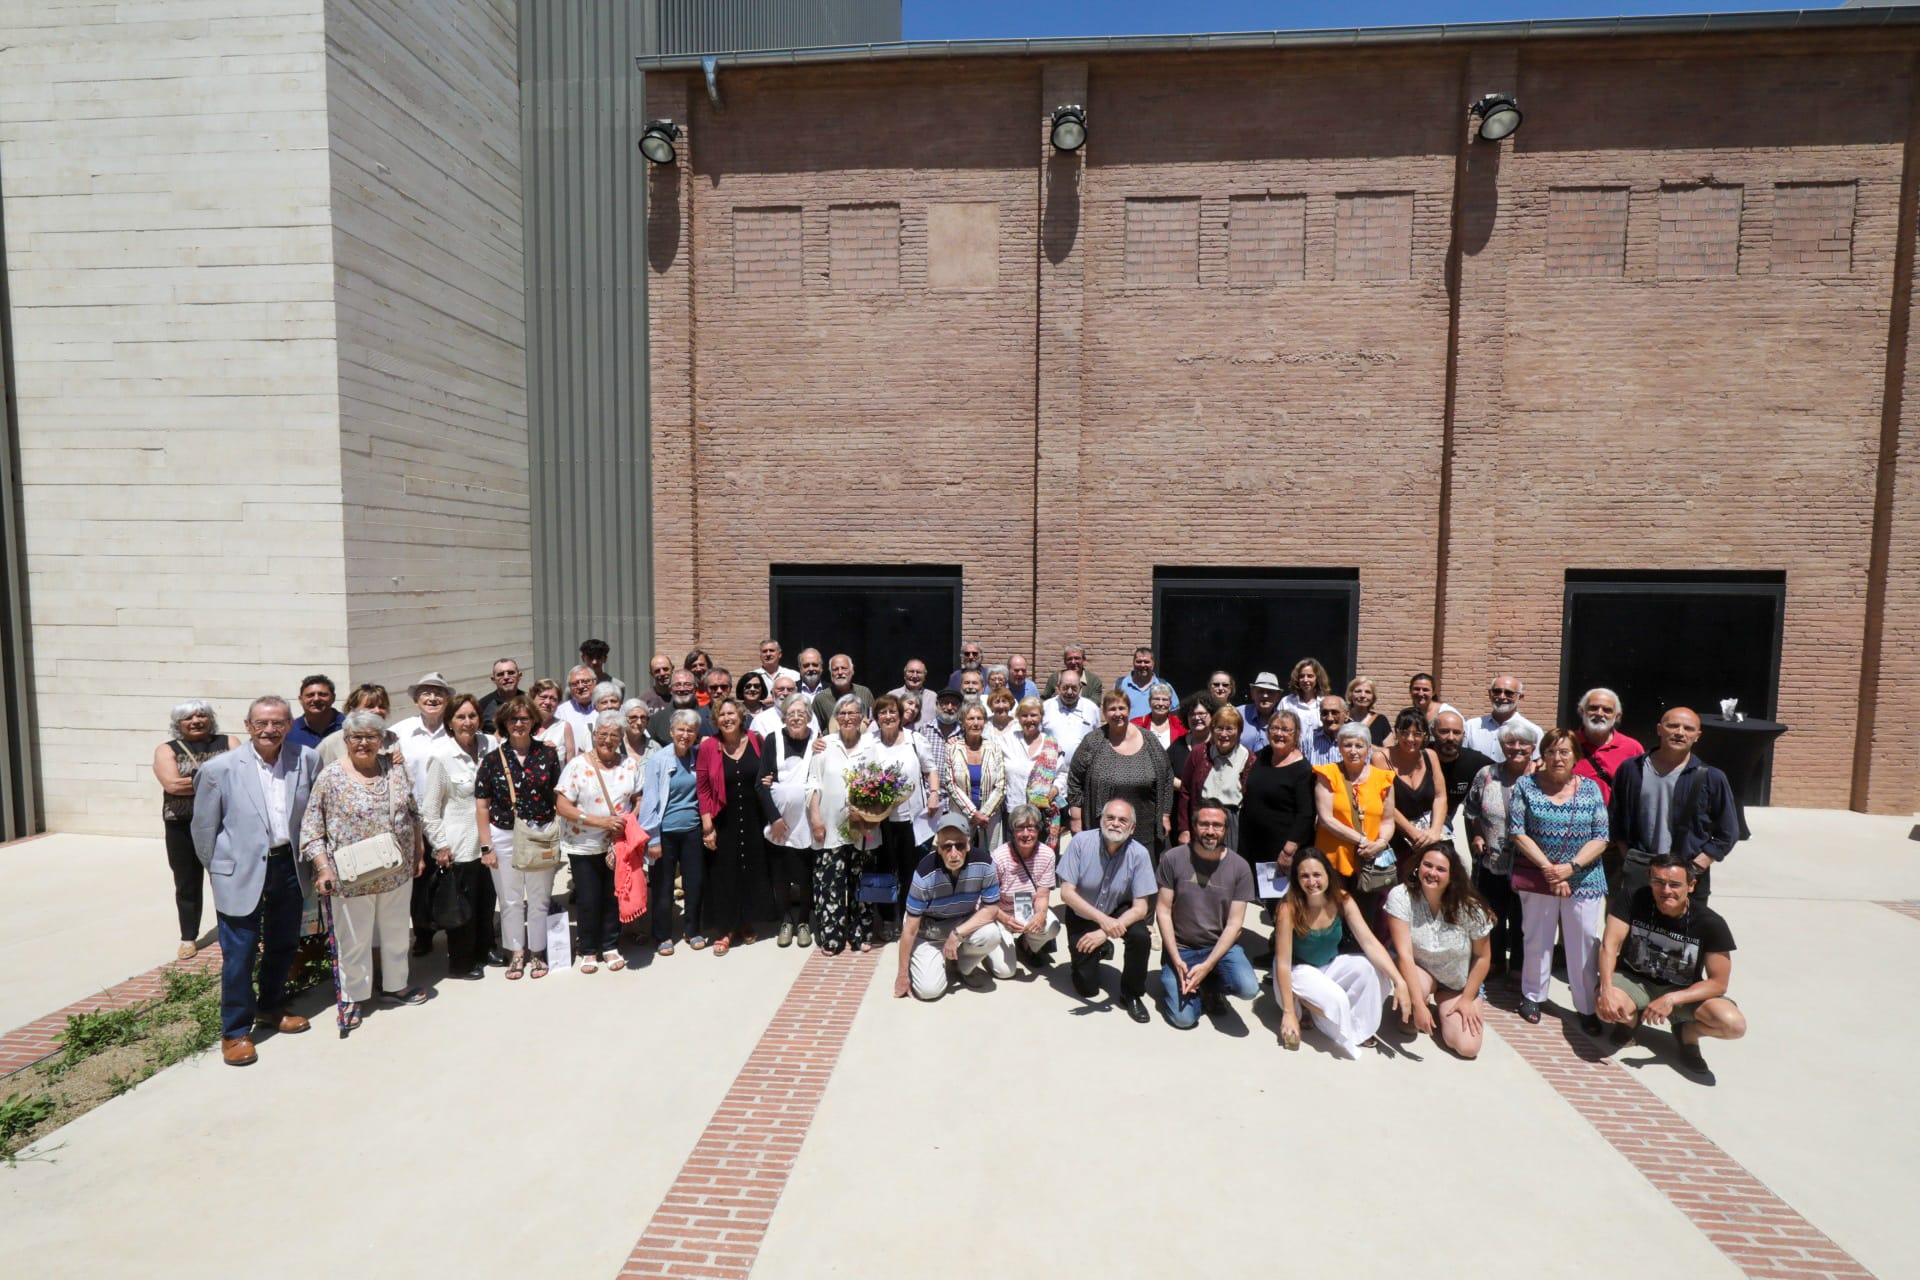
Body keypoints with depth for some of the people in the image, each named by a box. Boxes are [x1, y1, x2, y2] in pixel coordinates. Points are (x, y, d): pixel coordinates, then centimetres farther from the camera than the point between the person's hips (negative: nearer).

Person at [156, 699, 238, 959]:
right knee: (187, 885, 10)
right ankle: (189, 938, 22)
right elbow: (172, 784, -12)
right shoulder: (167, 750, 4)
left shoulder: (229, 743, 6)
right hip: (183, 828, 1)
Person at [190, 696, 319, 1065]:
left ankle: (270, 1007, 40)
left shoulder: (308, 761, -4)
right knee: (239, 955, 4)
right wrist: (220, 869, 4)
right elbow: (204, 827, -1)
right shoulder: (219, 768, -11)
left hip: (288, 867, 4)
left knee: (284, 944, 18)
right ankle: (235, 1031, 20)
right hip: (242, 872, -3)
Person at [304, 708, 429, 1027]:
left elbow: (413, 814, 11)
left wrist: (419, 853, 11)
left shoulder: (396, 770, 2)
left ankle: (395, 985, 35)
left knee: (396, 932, 17)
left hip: (397, 872, 4)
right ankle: (353, 996, 27)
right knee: (354, 940, 9)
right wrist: (324, 867, -16)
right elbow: (312, 829, -8)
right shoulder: (330, 777, -9)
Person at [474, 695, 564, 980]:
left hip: (541, 835, 0)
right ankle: (516, 953, 27)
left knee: (539, 898, 10)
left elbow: (558, 796, 3)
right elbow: (482, 807, -1)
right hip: (504, 837, 0)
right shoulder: (493, 759, -3)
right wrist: (486, 846, -4)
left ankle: (537, 952, 25)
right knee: (510, 900, 10)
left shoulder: (547, 754, -1)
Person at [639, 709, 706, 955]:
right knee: (663, 886, 7)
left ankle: (692, 930, 28)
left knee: (695, 882, 9)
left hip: (692, 830, 4)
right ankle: (662, 936, 24)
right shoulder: (658, 760, -9)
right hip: (666, 832, -3)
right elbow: (649, 800, -9)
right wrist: (653, 839, -11)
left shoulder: (697, 758, 3)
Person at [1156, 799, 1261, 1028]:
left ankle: (1211, 986, 7)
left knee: (1249, 989, -27)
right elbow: (1163, 911, -6)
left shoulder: (1240, 867, -7)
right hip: (1180, 947, -1)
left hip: (1221, 946, 1)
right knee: (1184, 1018, -17)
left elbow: (1234, 924, -7)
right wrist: (1177, 961, -15)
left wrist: (1207, 965, -17)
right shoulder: (1173, 859, -9)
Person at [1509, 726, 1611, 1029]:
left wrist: (1571, 867, -14)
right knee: (1537, 939, 10)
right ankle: (1532, 996, 27)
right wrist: (1547, 868, -13)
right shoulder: (1526, 785, -2)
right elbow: (1516, 832, -6)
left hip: (1584, 878, 1)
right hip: (1536, 876, 0)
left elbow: (1600, 838, -2)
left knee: (1585, 944, 4)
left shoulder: (1590, 788, 2)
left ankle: (1588, 1007, 19)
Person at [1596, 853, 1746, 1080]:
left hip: (1684, 992, 1)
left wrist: (1671, 999, -27)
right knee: (1607, 1007, -33)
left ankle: (1687, 1033, 10)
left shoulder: (1710, 923, -16)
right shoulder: (1631, 902, -18)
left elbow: (1718, 983, -13)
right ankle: (1631, 1019, 8)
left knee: (1734, 1025, -28)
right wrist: (1607, 990, -37)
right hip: (1633, 980, -1)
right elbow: (1609, 945, -22)